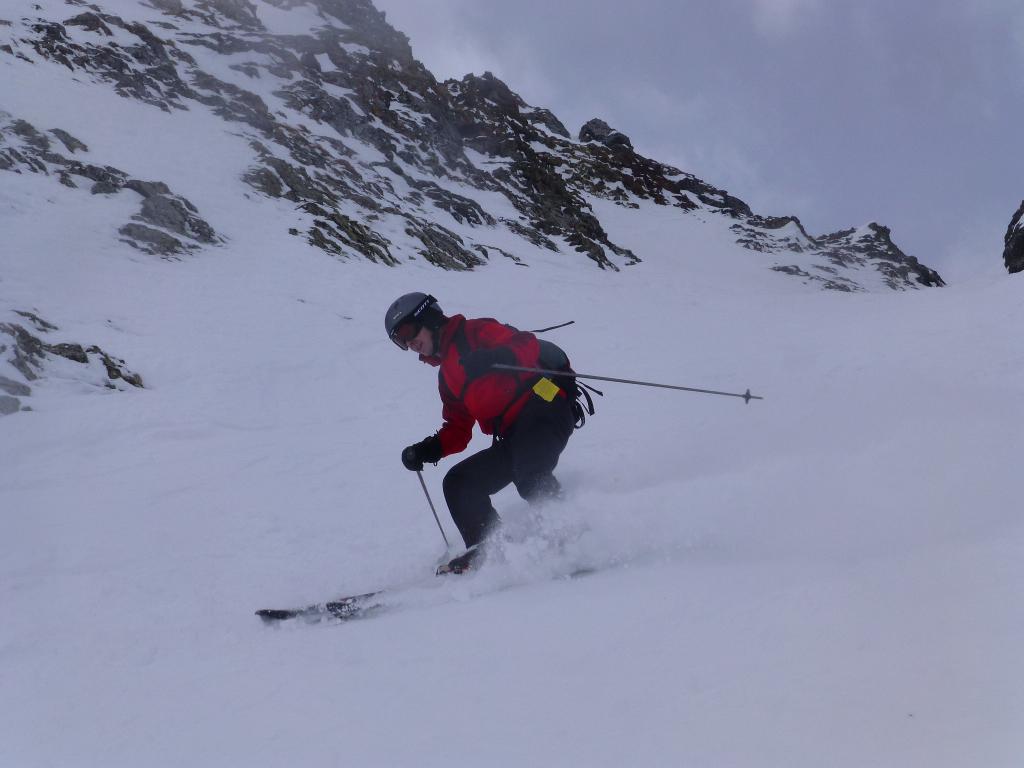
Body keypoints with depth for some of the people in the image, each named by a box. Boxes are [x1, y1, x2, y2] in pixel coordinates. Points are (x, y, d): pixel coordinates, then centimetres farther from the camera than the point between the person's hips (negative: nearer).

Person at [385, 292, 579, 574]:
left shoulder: (477, 332, 4)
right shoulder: (447, 376, 27)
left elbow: (527, 346, -11)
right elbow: (458, 430, 26)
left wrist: (493, 358, -29)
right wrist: (427, 450, 10)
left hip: (543, 405, -9)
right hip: (514, 438, 9)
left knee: (529, 477, -33)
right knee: (458, 484, 4)